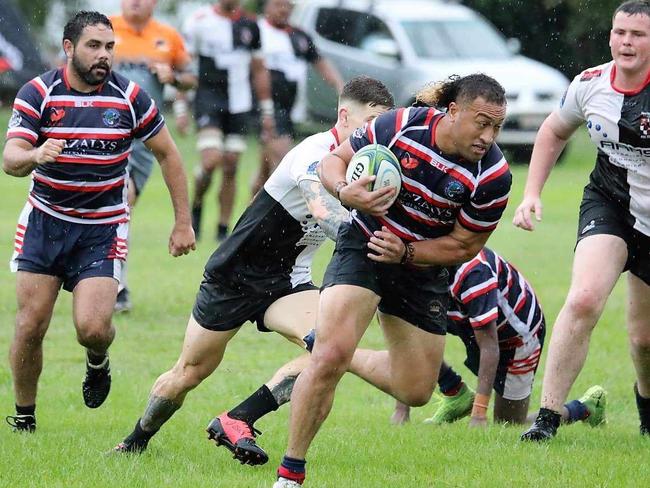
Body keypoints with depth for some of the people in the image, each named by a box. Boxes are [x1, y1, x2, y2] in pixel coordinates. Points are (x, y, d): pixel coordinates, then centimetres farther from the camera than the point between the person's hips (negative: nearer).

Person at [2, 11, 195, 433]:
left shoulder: (129, 97, -6)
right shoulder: (38, 93, -8)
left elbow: (168, 154, 6)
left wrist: (184, 223, 4)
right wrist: (34, 156, -40)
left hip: (102, 231, -1)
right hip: (45, 222, 1)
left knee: (92, 328, -16)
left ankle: (98, 362, 20)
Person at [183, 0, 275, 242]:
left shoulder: (249, 26, 9)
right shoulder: (200, 21, -3)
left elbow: (259, 72, 18)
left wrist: (267, 112, 16)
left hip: (239, 104, 4)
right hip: (208, 98, -4)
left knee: (231, 169, 3)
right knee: (211, 160, -19)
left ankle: (223, 229, 10)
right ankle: (196, 206, 7)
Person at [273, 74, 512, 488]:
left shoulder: (493, 176, -20)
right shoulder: (399, 127, -21)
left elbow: (465, 246, -9)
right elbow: (334, 160, -7)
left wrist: (406, 252, -20)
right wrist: (345, 191, -28)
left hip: (423, 267, 3)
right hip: (364, 246, -3)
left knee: (416, 392, 11)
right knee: (331, 354, -23)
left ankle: (349, 360, 42)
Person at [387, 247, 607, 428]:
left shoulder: (472, 271, -39)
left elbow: (489, 345, -37)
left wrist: (479, 415, -39)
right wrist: (401, 410, -20)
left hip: (518, 333, -7)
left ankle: (583, 409, 20)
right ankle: (455, 395, 3)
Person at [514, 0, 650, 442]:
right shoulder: (590, 84, -8)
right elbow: (555, 131, 12)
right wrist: (532, 193, 5)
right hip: (608, 204, 1)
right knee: (583, 301, -24)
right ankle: (548, 417, -19)